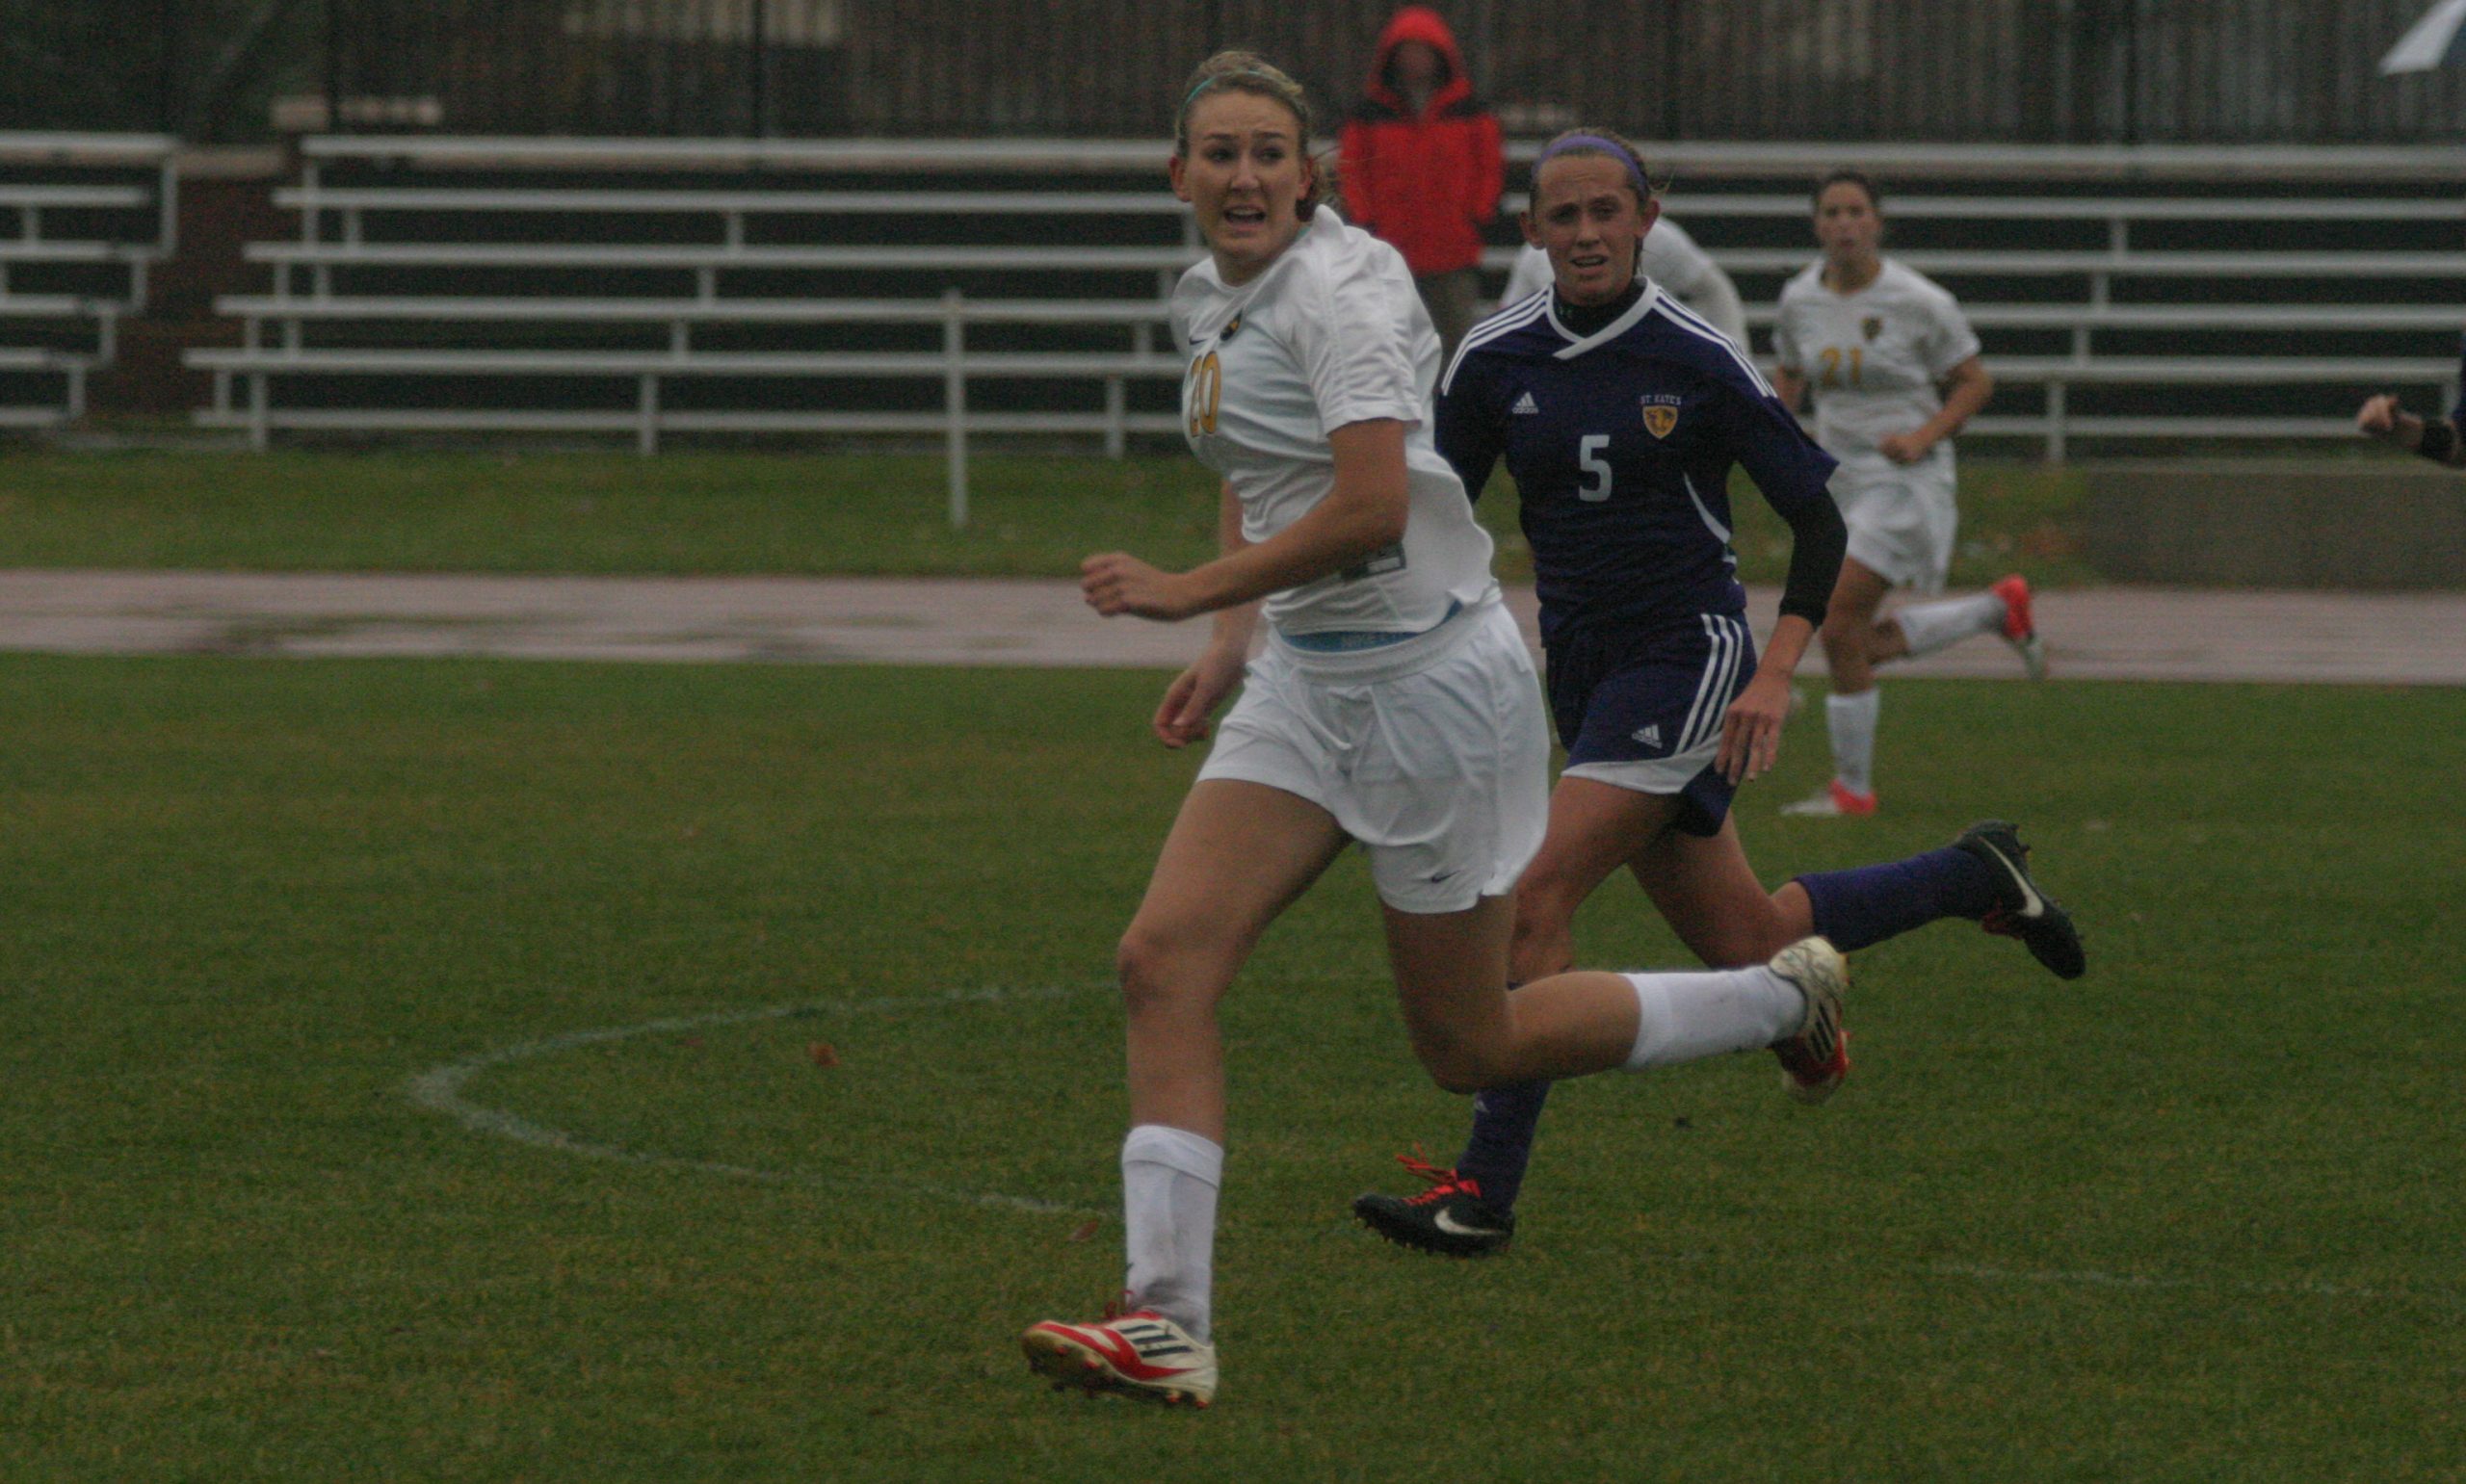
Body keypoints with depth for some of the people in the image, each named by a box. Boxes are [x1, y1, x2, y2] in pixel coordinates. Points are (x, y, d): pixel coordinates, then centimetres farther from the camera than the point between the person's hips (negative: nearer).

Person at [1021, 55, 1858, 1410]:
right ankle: (1167, 1326, -12)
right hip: (1307, 685, 8)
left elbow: (1370, 505, -30)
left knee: (1469, 1046, 4)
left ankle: (1782, 996, 25)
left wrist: (1189, 591, -23)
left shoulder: (1341, 289, -19)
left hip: (1433, 678, -8)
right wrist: (1228, 647, 15)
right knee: (1165, 958, -10)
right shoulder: (1215, 301, 7)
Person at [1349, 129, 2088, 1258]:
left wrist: (1775, 675, -14)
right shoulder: (1493, 360, 2)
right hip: (1584, 671, 6)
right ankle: (1976, 879, 37)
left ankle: (1484, 1193, -15)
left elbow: (1818, 517, -5)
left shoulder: (1696, 360, -9)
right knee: (1743, 943, 11)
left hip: (1687, 658, -6)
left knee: (1537, 899, -19)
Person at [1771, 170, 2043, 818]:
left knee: (1840, 628, -14)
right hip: (1841, 480, 7)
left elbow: (1976, 383, -3)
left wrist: (1923, 436, -19)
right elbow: (1791, 374, 19)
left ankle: (1852, 787, 0)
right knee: (1866, 647, 8)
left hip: (1905, 479, -7)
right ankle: (1999, 607, 30)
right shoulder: (1801, 298, 2)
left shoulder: (1920, 303, -13)